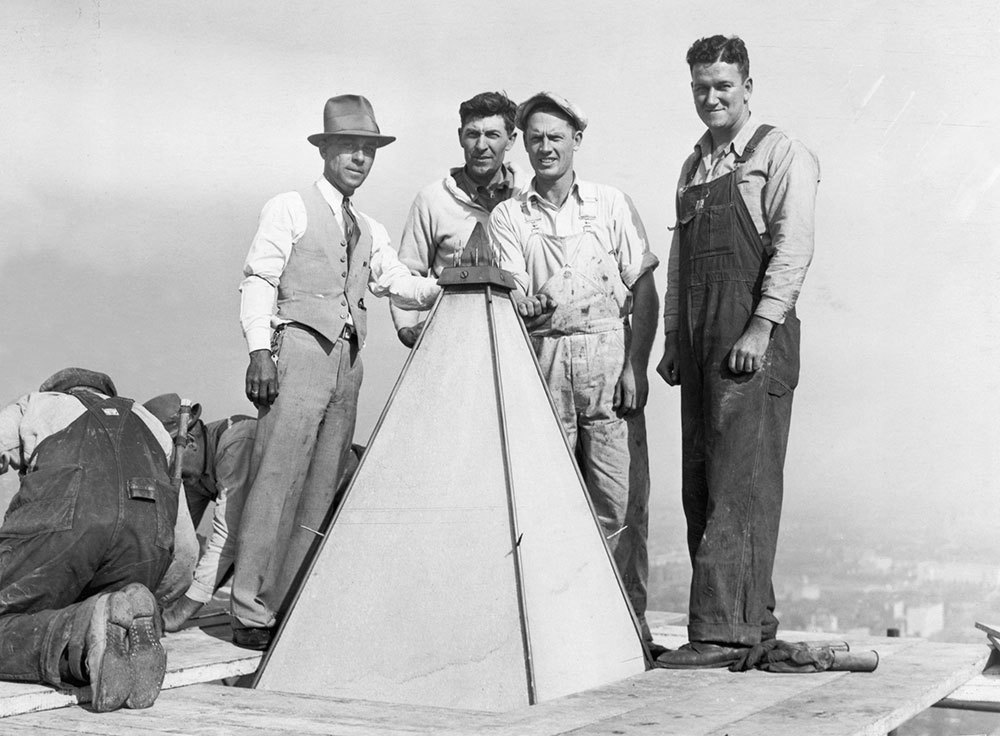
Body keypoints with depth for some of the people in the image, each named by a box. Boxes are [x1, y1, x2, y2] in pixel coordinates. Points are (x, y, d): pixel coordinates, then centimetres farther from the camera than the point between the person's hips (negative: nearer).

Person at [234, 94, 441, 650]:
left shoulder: (371, 231, 21)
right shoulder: (289, 210, 4)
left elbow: (399, 284, 15)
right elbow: (259, 280, -3)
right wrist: (260, 349, -14)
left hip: (348, 362, 6)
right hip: (299, 351, -6)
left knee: (323, 488, 4)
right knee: (277, 479, -11)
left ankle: (293, 606, 8)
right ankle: (251, 614, -9)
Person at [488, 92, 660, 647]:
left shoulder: (611, 205, 9)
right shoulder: (507, 216, 11)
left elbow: (644, 291, 6)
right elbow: (511, 289, -1)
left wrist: (635, 365, -4)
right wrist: (527, 304, -24)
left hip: (609, 355, -1)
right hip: (542, 358, 1)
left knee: (620, 497, -4)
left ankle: (629, 616, 4)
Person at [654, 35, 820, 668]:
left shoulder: (780, 154, 1)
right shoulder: (693, 167, 22)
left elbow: (793, 247, -10)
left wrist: (760, 327, -18)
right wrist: (673, 340, 15)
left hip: (753, 341, -7)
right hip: (699, 343, 7)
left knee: (740, 485, -11)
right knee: (700, 488, 5)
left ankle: (723, 632, -12)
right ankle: (752, 622, 13)